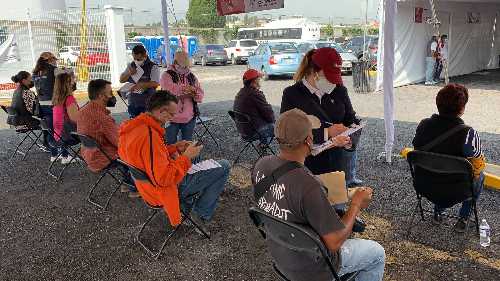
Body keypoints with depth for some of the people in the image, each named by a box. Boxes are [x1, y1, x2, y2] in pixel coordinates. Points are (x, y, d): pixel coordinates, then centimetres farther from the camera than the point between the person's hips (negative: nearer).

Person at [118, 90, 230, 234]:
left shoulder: (134, 126, -1)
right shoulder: (149, 136, -31)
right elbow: (163, 179, -32)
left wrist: (174, 147, 4)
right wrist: (186, 157, -21)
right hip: (163, 190, -10)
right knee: (224, 166, -8)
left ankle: (188, 206, 32)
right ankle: (202, 214, 3)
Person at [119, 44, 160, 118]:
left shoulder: (153, 67, -6)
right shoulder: (131, 66, 12)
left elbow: (155, 83, -17)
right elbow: (121, 80, 13)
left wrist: (140, 85, -22)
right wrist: (129, 73, -6)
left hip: (147, 104, -5)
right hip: (132, 103, 6)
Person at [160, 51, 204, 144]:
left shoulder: (192, 76, 11)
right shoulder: (167, 75, -3)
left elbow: (201, 95, 5)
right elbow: (169, 89, -24)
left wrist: (195, 94, -17)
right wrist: (185, 89, -21)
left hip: (189, 117, 4)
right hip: (172, 117, -4)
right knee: (171, 144, 7)